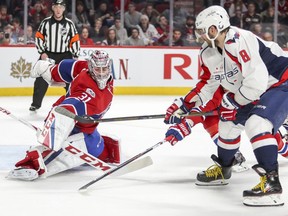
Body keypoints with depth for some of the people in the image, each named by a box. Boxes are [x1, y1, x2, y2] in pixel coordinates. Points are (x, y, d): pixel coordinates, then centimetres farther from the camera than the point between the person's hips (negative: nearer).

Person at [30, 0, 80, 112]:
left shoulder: (69, 24, -2)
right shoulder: (46, 22, -2)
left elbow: (75, 40, 2)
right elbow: (39, 37, 3)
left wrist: (75, 56, -2)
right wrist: (42, 52, -6)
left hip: (65, 55, 0)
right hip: (47, 54, 0)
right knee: (41, 80, -3)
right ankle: (36, 103, 8)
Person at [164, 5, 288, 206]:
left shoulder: (239, 41, -32)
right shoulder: (210, 51, -1)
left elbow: (257, 81, -35)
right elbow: (208, 83, 15)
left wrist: (232, 101, -20)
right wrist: (187, 104, 10)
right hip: (251, 90, 10)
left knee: (256, 123, -29)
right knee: (229, 121, 17)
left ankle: (271, 183, -30)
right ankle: (222, 169, 38)